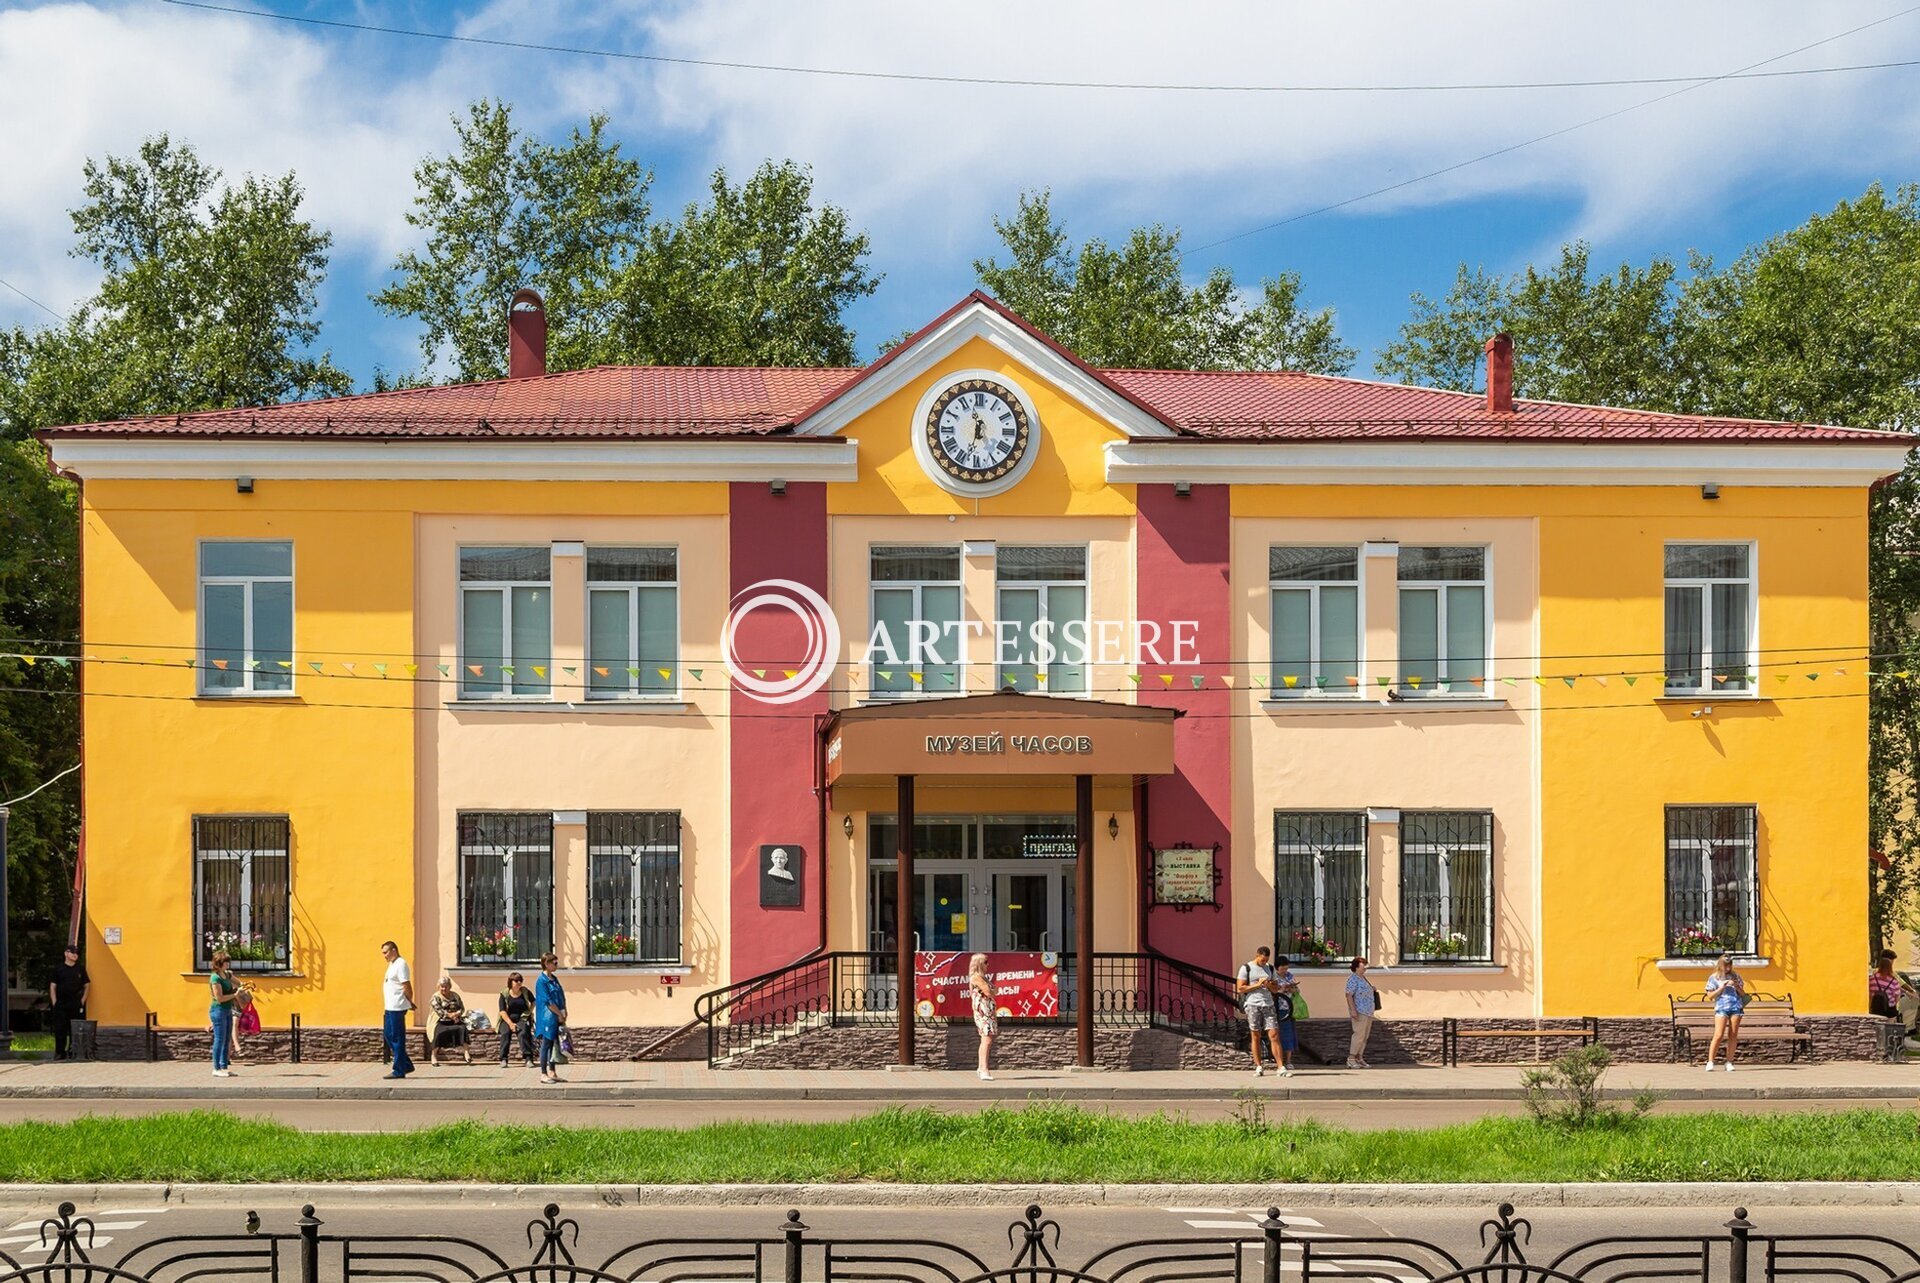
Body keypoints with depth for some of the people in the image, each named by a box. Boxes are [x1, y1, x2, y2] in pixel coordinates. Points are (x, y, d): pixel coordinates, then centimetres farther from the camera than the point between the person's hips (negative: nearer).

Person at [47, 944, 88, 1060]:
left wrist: (82, 1001, 2)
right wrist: (54, 1002, -3)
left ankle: (74, 1051, 6)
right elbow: (52, 987, 5)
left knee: (75, 1029, 0)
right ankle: (60, 1052, 5)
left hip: (76, 1004, 1)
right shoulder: (58, 969, 5)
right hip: (61, 1004, -1)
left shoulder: (80, 969, 9)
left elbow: (87, 986, 12)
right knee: (60, 1029, -1)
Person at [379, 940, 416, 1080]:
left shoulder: (400, 964, -14)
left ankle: (399, 1071, 0)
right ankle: (406, 1065, 19)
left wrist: (410, 1003, -9)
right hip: (390, 1007, 10)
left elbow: (407, 986, -17)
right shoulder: (392, 964, 18)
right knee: (388, 1035, 13)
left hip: (397, 1008, -10)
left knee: (396, 1038, -5)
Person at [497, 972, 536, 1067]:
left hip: (522, 1018, 0)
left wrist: (530, 1011, 5)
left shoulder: (525, 992, 4)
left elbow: (533, 1001, 22)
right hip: (507, 1019, 0)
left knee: (523, 1033, -29)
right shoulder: (504, 994, -2)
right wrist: (510, 1023, -18)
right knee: (505, 1033, -30)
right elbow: (502, 1011, -7)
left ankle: (528, 1059, -32)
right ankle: (503, 1059, -26)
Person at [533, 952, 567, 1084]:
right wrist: (560, 1014, -12)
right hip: (547, 1018, -8)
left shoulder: (554, 979, 13)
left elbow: (561, 997, 14)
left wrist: (564, 1013, 3)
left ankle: (552, 1073, 17)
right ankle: (544, 1074, 4)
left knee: (554, 1044, 11)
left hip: (557, 1018, 8)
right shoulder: (542, 981, -13)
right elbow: (548, 1001, -17)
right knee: (546, 1044, -2)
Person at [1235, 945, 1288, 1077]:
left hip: (1268, 1005, 3)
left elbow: (1276, 989, 18)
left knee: (1274, 1035, -6)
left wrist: (1269, 985, -4)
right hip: (1252, 1005, -3)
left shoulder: (1270, 968, 15)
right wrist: (1257, 985, -10)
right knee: (1255, 1036, 1)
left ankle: (1281, 1067, -9)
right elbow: (1240, 989, -5)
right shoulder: (1246, 968, 2)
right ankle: (1258, 1067, 9)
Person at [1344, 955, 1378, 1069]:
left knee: (1364, 1036, 7)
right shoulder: (1353, 979, -12)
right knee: (1359, 1035, -13)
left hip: (1368, 1012, 10)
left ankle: (1359, 1059, 9)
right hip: (1359, 1012, -10)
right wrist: (1353, 1010, -25)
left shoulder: (1363, 979, 17)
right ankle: (1351, 1060, -12)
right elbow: (1349, 995, -19)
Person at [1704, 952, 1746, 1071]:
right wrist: (1721, 988, -8)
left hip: (1736, 1007, 3)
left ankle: (1729, 1062, 5)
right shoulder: (1714, 978, 7)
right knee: (1718, 1035, -13)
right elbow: (1710, 995, 4)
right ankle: (1710, 1062, -12)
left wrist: (1736, 986, -3)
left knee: (1733, 1036, -1)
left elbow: (1743, 994, 15)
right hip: (1721, 1008, -3)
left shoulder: (1735, 976, 14)